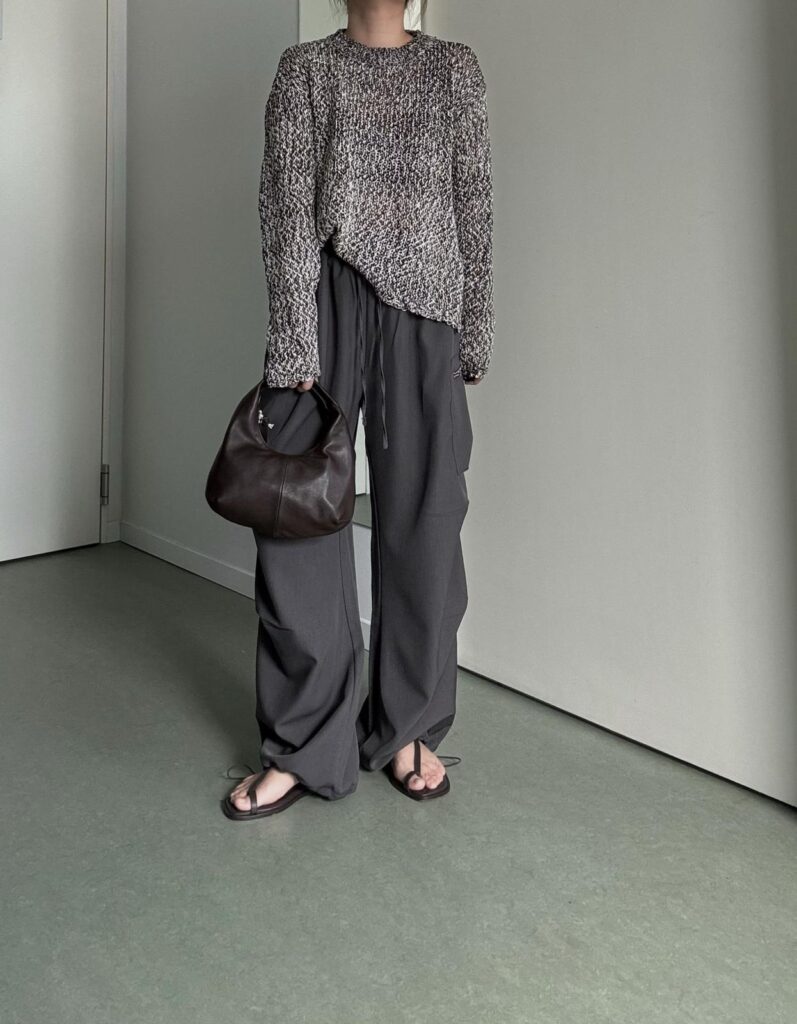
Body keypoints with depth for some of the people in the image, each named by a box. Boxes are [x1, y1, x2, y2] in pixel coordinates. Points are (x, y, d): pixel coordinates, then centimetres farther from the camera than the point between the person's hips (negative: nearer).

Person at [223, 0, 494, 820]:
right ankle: (305, 745, 10)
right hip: (328, 299, -1)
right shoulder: (306, 69, 9)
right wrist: (295, 345, -11)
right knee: (299, 519, -4)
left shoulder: (456, 69, 14)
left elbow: (474, 209, 10)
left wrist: (474, 335, 4)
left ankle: (408, 730, 19)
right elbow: (287, 211, -1)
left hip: (423, 309, 1)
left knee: (421, 520, 2)